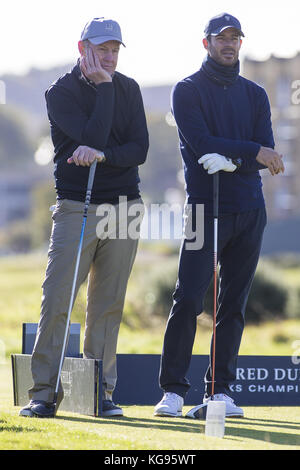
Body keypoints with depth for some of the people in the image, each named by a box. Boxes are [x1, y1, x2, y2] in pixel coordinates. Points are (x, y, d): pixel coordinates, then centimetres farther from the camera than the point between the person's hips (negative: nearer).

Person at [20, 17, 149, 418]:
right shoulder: (61, 92, -3)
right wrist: (103, 85, -12)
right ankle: (44, 393, -7)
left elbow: (139, 150, 1)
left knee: (108, 304, 4)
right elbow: (94, 137, -17)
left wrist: (103, 155, -17)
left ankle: (102, 392, 8)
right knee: (57, 299, -9)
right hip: (76, 207, -3)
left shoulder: (128, 89, 10)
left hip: (124, 207, 3)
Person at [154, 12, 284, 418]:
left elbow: (266, 158, 3)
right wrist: (253, 153, -14)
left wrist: (230, 161, -16)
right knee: (188, 299, -11)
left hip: (250, 210, 4)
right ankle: (173, 390, -7)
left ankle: (220, 389, 8)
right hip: (206, 206, -4)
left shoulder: (255, 95, 15)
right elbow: (202, 143, -12)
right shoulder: (188, 90, 3)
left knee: (234, 304, 4)